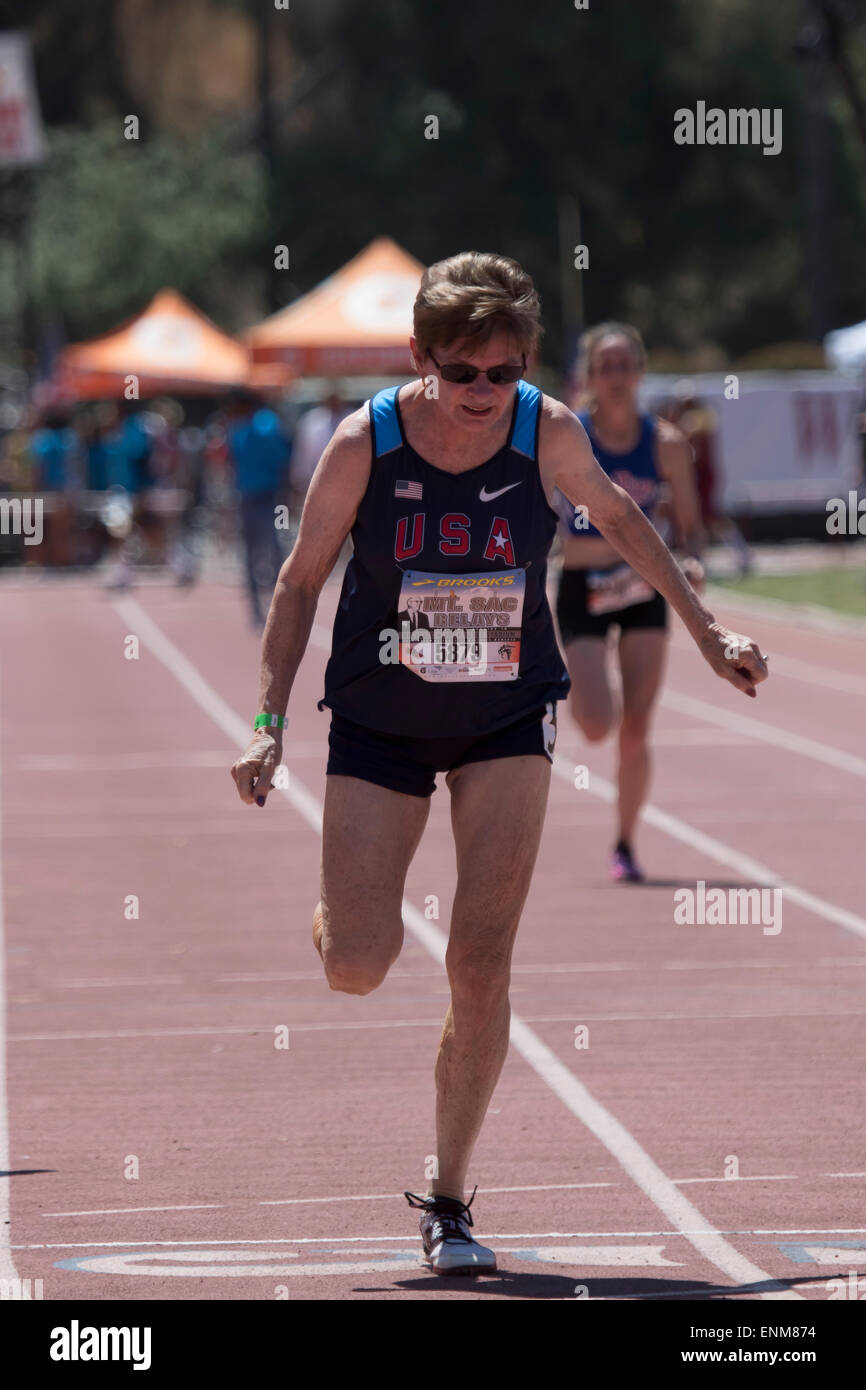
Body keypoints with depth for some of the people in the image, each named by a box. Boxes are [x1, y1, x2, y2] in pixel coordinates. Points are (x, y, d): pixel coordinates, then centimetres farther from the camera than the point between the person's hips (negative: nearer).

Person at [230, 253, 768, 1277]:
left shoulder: (549, 434, -13)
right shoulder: (365, 444, -17)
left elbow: (616, 516, 9)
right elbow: (300, 581, -4)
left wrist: (705, 628, 13)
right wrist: (269, 720, -10)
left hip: (508, 720, 0)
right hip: (379, 720, 0)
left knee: (481, 967, -8)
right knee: (357, 969, -5)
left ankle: (447, 1196, 6)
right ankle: (341, 911, 35)